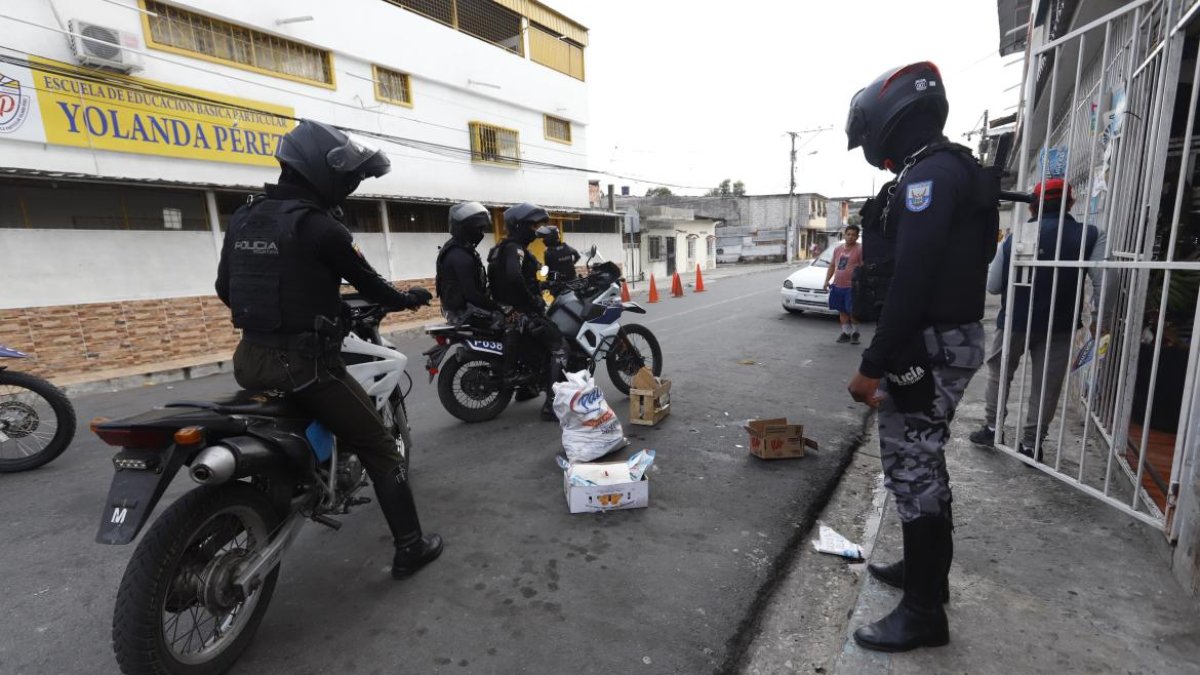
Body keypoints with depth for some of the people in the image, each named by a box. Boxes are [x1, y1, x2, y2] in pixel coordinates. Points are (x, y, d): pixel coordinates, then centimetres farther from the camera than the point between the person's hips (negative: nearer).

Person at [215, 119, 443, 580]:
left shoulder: (242, 218, 8)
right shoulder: (319, 226, -14)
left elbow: (224, 288, 16)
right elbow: (367, 282, -5)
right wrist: (408, 298, 14)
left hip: (250, 357, 8)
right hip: (304, 361, -8)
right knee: (379, 448, 3)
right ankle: (410, 548, 11)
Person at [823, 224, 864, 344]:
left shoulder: (859, 249, -7)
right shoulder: (838, 249, 11)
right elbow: (832, 266, 19)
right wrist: (827, 280, 11)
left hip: (851, 287, -6)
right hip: (837, 286, 6)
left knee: (852, 311, -1)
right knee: (842, 311, 12)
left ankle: (855, 333, 14)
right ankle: (846, 332, 21)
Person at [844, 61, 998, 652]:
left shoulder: (929, 173, -16)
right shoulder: (940, 171, 17)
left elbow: (911, 281, -25)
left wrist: (872, 366, -24)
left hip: (927, 350, -11)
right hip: (938, 342, 11)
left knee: (913, 470, -2)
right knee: (920, 463, 20)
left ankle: (923, 611, 13)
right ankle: (924, 567, 37)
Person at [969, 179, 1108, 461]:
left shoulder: (1014, 238, -5)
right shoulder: (1090, 236, -7)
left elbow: (993, 285, -1)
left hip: (1015, 321, 0)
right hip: (1059, 325, 0)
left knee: (998, 372, 19)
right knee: (1047, 385, 9)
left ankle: (991, 428, 21)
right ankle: (1031, 444, 16)